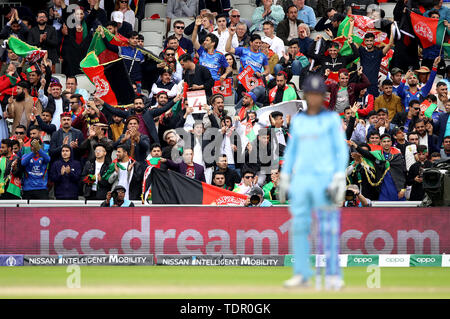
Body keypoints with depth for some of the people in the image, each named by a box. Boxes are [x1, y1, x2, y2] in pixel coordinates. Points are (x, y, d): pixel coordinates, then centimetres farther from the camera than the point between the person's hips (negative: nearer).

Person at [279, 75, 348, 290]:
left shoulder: (332, 119, 1)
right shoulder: (297, 121, 14)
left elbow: (341, 150, -2)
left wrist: (339, 181, -11)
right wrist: (284, 180, 12)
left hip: (324, 180, -4)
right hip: (300, 180, 4)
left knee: (328, 229, -7)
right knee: (299, 227, 0)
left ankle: (333, 276, -4)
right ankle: (301, 275, 6)